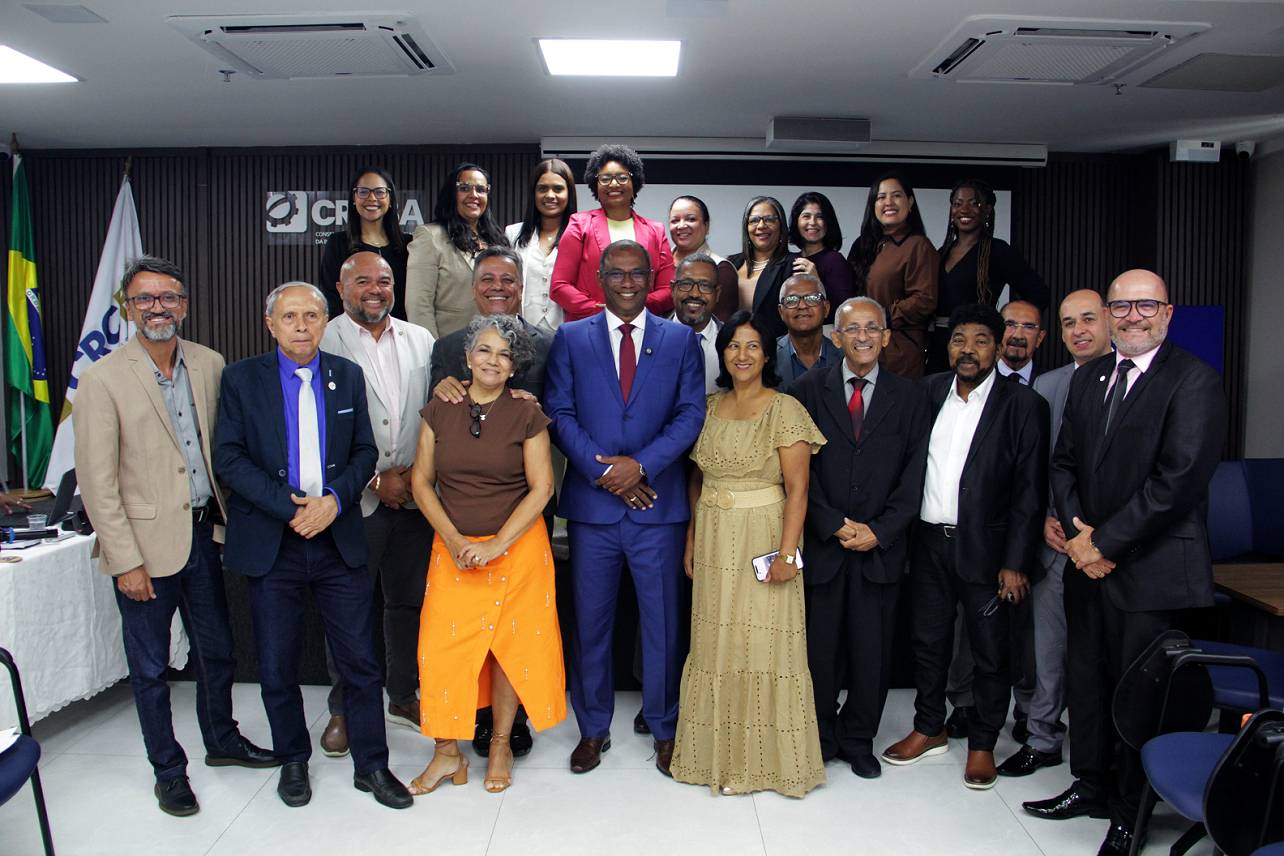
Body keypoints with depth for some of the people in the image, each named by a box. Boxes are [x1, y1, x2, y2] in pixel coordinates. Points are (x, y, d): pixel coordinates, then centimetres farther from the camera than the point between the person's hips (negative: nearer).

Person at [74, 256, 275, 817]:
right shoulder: (103, 379, -11)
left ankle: (221, 741, 41)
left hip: (203, 534, 5)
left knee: (217, 649, 19)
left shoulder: (209, 365, 3)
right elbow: (97, 482, -11)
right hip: (146, 544, -4)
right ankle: (168, 769, 29)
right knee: (151, 668, 10)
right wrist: (126, 561, -13)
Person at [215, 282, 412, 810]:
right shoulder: (241, 379, 1)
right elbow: (229, 457, -6)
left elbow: (365, 451, 6)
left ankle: (372, 766, 20)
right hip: (270, 544, -1)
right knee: (277, 666, 10)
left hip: (339, 539, 1)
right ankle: (292, 762, 32)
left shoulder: (348, 376, 8)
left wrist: (334, 500, -12)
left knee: (360, 660, 4)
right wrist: (290, 507, -15)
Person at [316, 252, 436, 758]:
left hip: (414, 496, 4)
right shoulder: (322, 343, -3)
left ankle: (404, 697, 31)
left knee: (410, 601, 13)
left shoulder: (420, 340, 10)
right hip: (353, 500, -3)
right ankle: (344, 710, 23)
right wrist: (375, 478, -10)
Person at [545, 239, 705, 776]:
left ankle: (664, 729, 25)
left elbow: (691, 414, -1)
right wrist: (603, 470, -12)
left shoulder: (681, 339, 7)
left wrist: (641, 465, -13)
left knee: (663, 620, 7)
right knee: (590, 621, 9)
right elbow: (560, 414, 0)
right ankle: (594, 728, 26)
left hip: (658, 503, 0)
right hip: (592, 503, 1)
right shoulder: (570, 339, 8)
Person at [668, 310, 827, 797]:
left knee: (765, 642, 1)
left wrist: (787, 553, -17)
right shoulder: (709, 407, 8)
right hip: (714, 542, 5)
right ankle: (720, 753, 25)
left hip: (763, 540, -5)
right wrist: (692, 538, 9)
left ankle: (768, 757, 17)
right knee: (715, 644, 10)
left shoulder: (785, 410, -7)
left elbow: (797, 490, -11)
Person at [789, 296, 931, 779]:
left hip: (881, 547, 1)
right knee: (820, 649, 6)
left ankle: (858, 741, 27)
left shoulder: (908, 398, 7)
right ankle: (820, 738, 25)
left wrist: (879, 531, -8)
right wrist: (836, 525, -10)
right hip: (822, 543, -1)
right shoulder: (809, 390, 3)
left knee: (873, 653, 8)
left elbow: (913, 475, 3)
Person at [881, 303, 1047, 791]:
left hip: (985, 547, -4)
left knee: (990, 651, 8)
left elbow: (1030, 490, -8)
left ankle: (982, 743, 26)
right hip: (930, 543, 4)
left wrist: (1016, 561, -11)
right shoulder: (928, 392, 6)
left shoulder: (1022, 405, -6)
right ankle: (929, 730, 33)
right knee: (927, 640, 15)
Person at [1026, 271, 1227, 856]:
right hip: (1090, 564, 6)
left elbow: (1178, 479, -17)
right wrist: (1077, 532, -4)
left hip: (1152, 570, -6)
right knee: (1087, 681, 16)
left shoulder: (1194, 380, -9)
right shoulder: (1087, 379, 13)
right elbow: (1064, 462, 12)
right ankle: (1092, 786, 35)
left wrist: (1106, 543, -15)